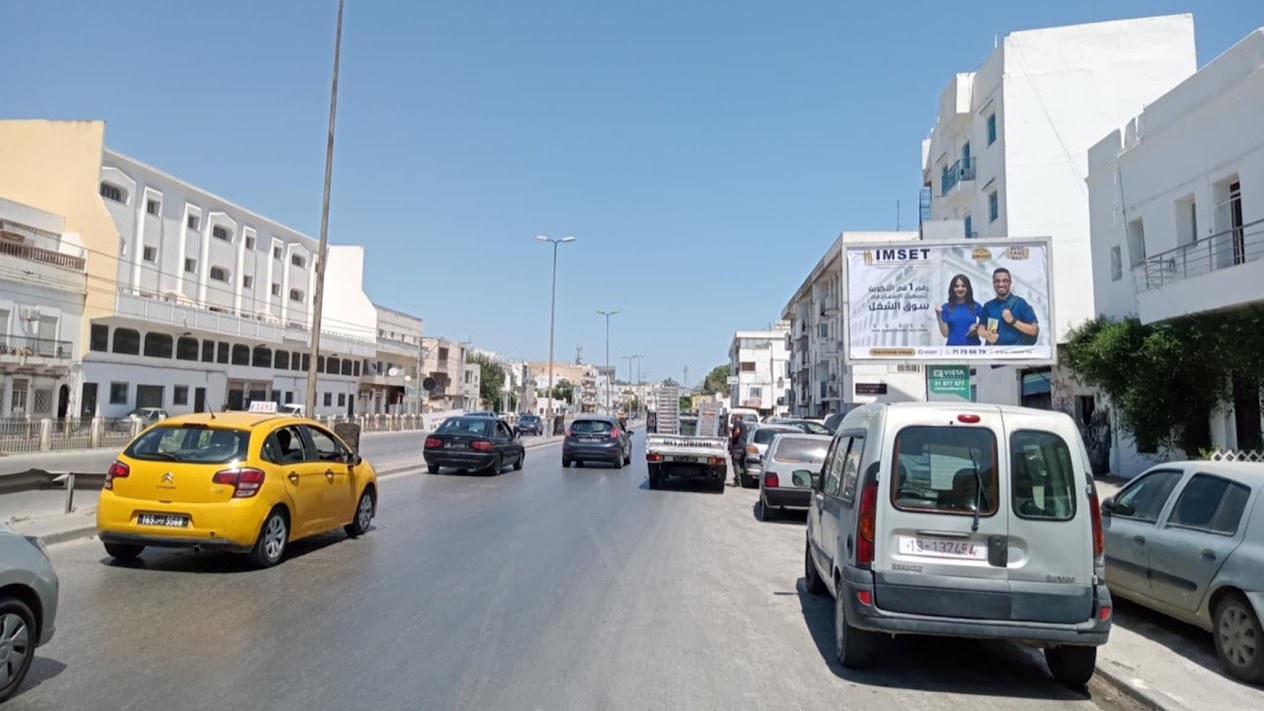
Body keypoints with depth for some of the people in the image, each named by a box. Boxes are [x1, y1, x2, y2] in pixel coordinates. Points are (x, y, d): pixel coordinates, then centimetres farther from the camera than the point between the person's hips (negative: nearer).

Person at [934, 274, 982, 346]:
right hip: (953, 346, 0)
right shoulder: (946, 307, 4)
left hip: (972, 346, 1)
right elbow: (945, 334, 0)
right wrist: (939, 316, -10)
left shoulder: (975, 306, 6)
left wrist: (977, 327, -7)